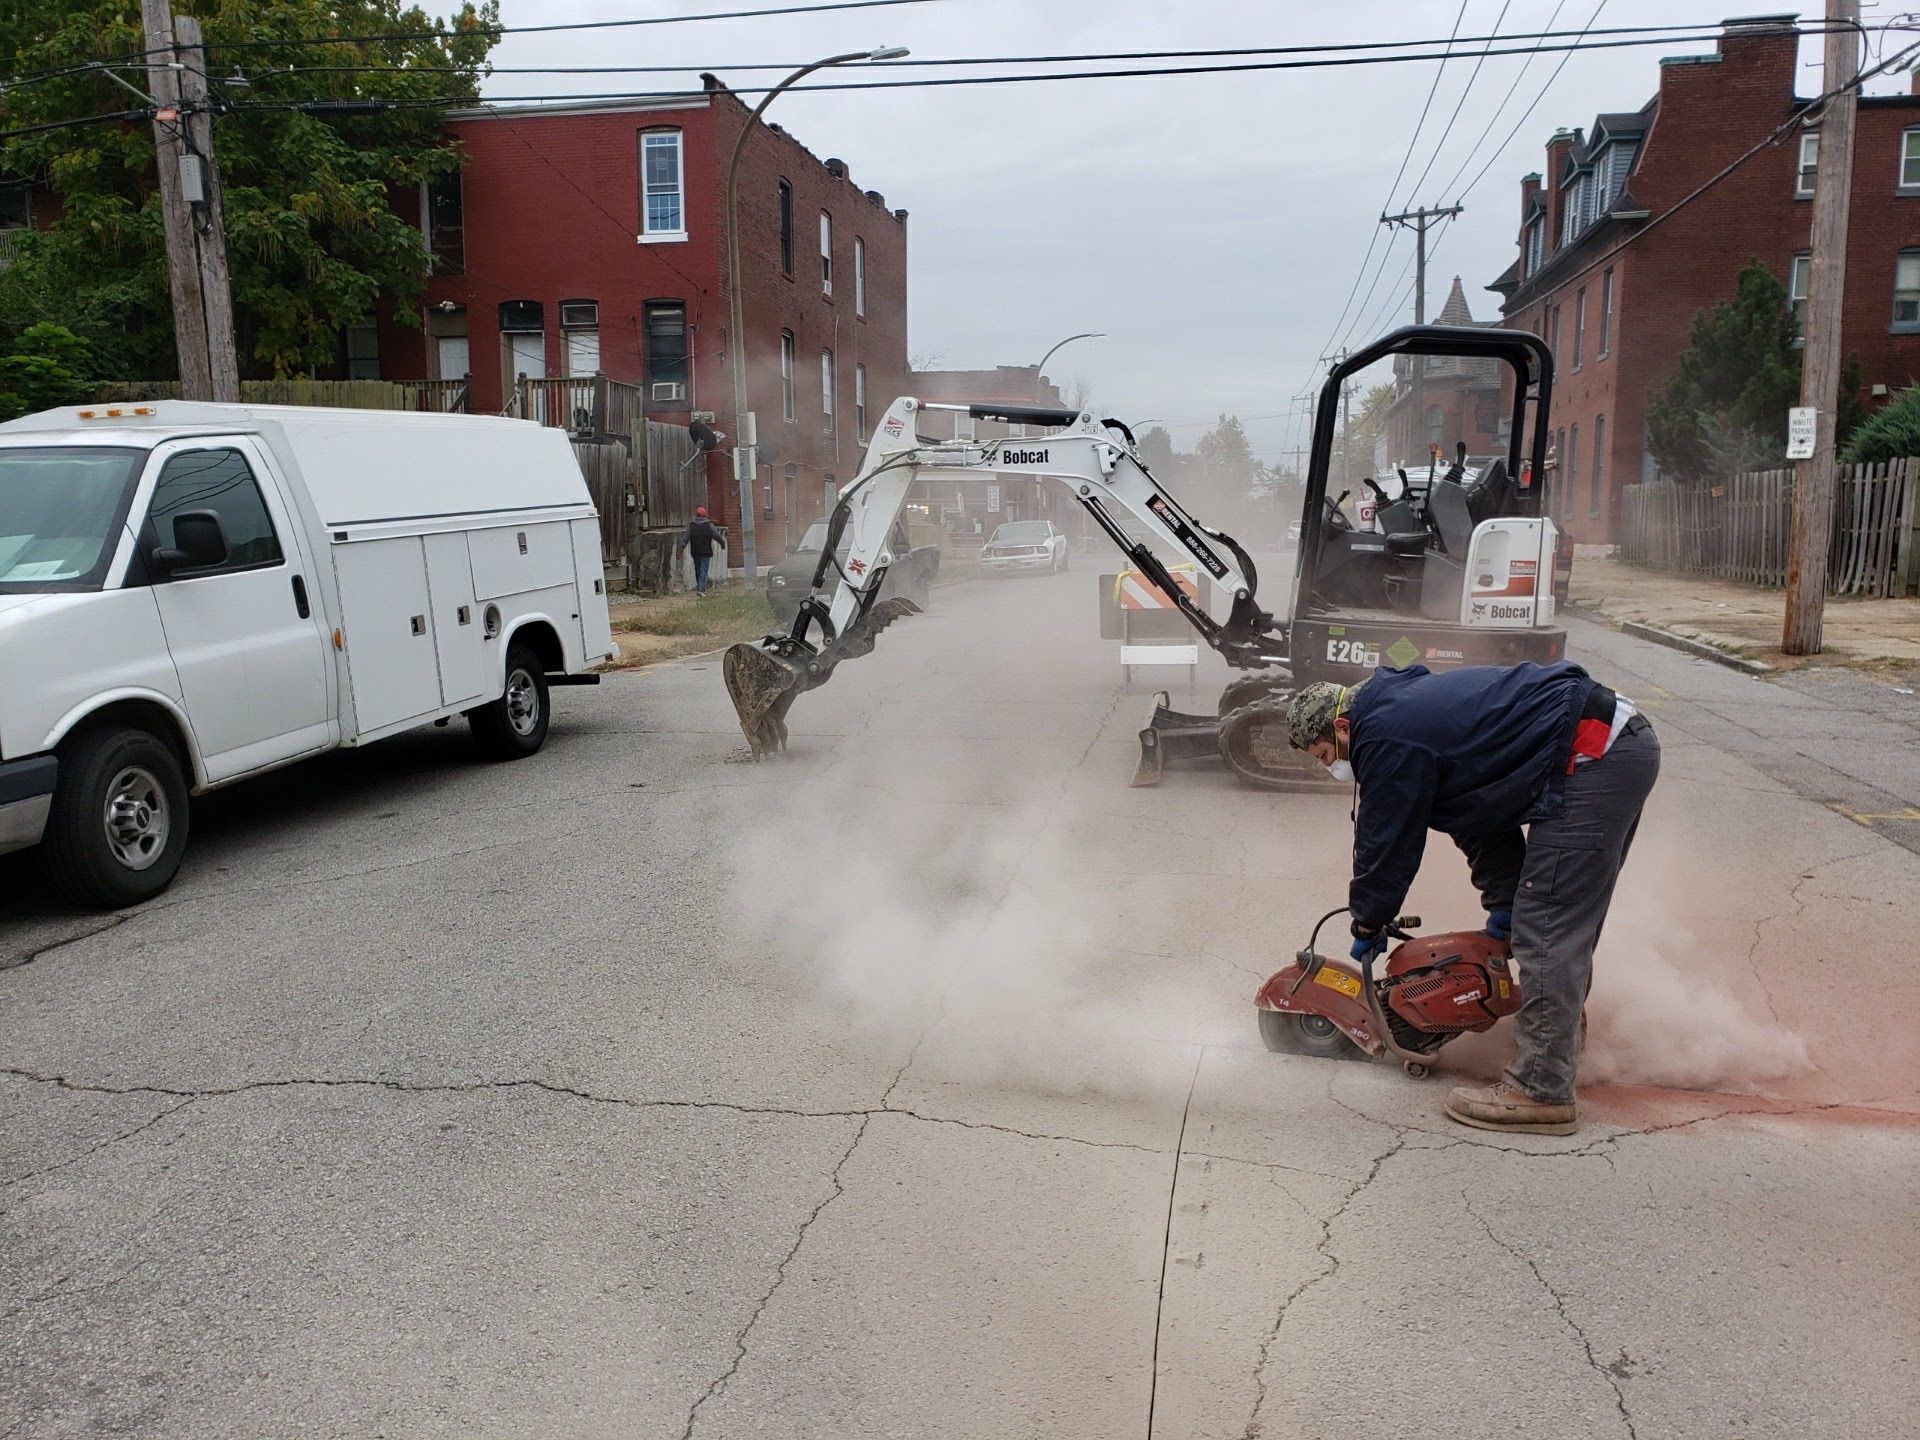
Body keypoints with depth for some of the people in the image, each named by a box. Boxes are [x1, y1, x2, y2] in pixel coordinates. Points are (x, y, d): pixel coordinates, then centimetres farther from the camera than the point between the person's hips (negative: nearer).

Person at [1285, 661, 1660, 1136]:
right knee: (1569, 924, 20)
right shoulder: (1412, 707, 20)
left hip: (1593, 754, -11)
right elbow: (1483, 811, 23)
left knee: (1546, 930, -9)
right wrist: (1504, 904, 21)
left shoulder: (1386, 737, -11)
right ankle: (1558, 1052, 33)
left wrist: (1368, 926, 12)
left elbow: (1385, 843, -3)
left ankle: (1541, 1092, -7)